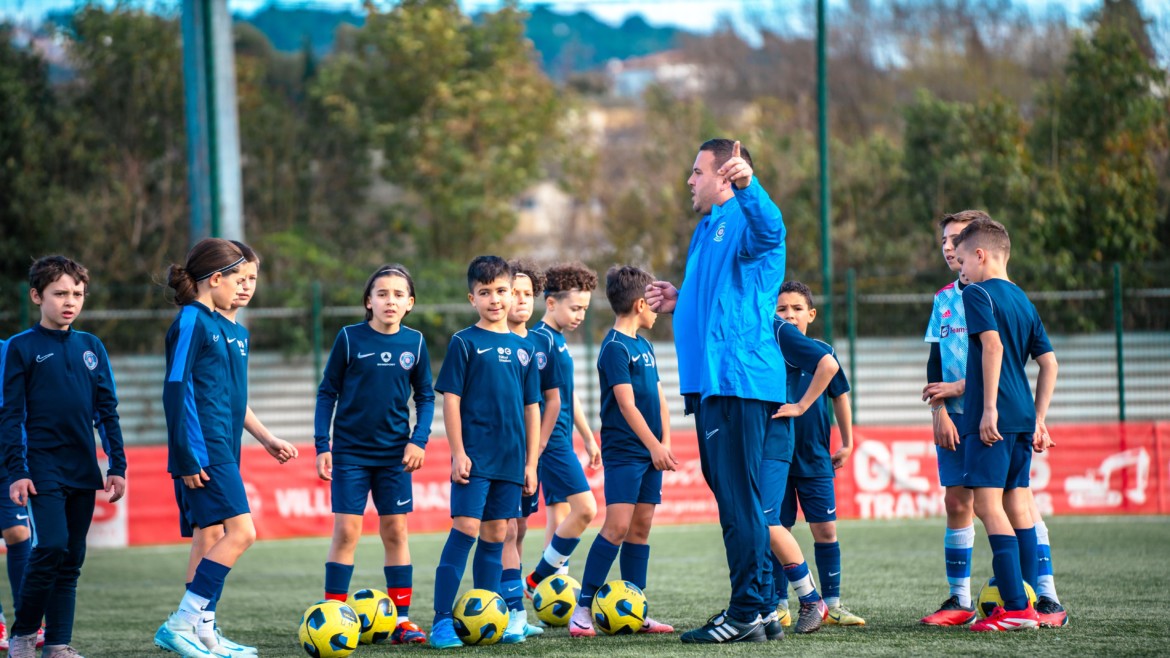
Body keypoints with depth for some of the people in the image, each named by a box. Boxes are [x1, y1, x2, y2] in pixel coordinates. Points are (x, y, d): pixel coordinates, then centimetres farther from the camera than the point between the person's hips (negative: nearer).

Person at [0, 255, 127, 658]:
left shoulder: (92, 348, 11)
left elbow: (107, 410, 15)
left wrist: (117, 466, 10)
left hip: (83, 470, 5)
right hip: (43, 468, -5)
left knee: (72, 559, 5)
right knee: (51, 546, -16)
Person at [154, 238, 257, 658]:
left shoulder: (214, 323, 17)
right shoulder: (191, 323, -11)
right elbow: (176, 390, -16)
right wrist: (188, 457, -20)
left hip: (219, 449, 10)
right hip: (204, 451, -10)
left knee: (213, 538, 9)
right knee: (240, 531, -16)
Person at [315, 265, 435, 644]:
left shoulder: (414, 343, 1)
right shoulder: (349, 338, -6)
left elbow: (425, 397, 9)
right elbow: (327, 393, -1)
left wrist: (418, 440, -5)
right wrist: (322, 446, -5)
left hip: (395, 453, 2)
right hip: (351, 451, -2)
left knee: (395, 531, 5)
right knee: (346, 531, -6)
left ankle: (402, 619, 9)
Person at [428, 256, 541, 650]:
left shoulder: (523, 349, 12)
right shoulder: (464, 343, -1)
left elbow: (532, 407, 14)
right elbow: (450, 399, -5)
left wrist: (530, 462, 11)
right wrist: (457, 452, -11)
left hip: (511, 460, 5)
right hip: (475, 455, -5)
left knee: (495, 536, 8)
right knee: (466, 529, -12)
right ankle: (442, 621, -13)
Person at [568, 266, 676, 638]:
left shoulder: (644, 346, 15)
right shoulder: (615, 347, -11)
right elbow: (627, 404, -16)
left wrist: (665, 443, 4)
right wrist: (654, 446, -17)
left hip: (650, 451, 8)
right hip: (623, 450, -8)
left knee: (641, 527, 6)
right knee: (617, 526, -15)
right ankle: (583, 609, -13)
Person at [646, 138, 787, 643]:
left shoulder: (743, 220, -7)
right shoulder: (707, 229, 24)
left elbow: (769, 228, -33)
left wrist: (747, 184, -50)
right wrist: (679, 301, 20)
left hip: (739, 380, -11)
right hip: (711, 382, 11)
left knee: (738, 498, -10)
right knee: (732, 497, 12)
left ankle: (746, 614, -9)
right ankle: (758, 608, 18)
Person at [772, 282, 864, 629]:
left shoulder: (822, 352, 1)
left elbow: (839, 396, 12)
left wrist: (847, 443, 14)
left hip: (815, 460, 1)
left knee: (825, 529, -1)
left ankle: (832, 603, 6)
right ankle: (780, 605, 10)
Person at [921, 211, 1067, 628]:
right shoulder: (945, 299, 14)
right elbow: (935, 363, 12)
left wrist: (957, 388, -11)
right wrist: (938, 410, -1)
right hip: (956, 419, 6)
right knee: (957, 503, 2)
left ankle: (1048, 600, -7)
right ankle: (959, 601, 7)